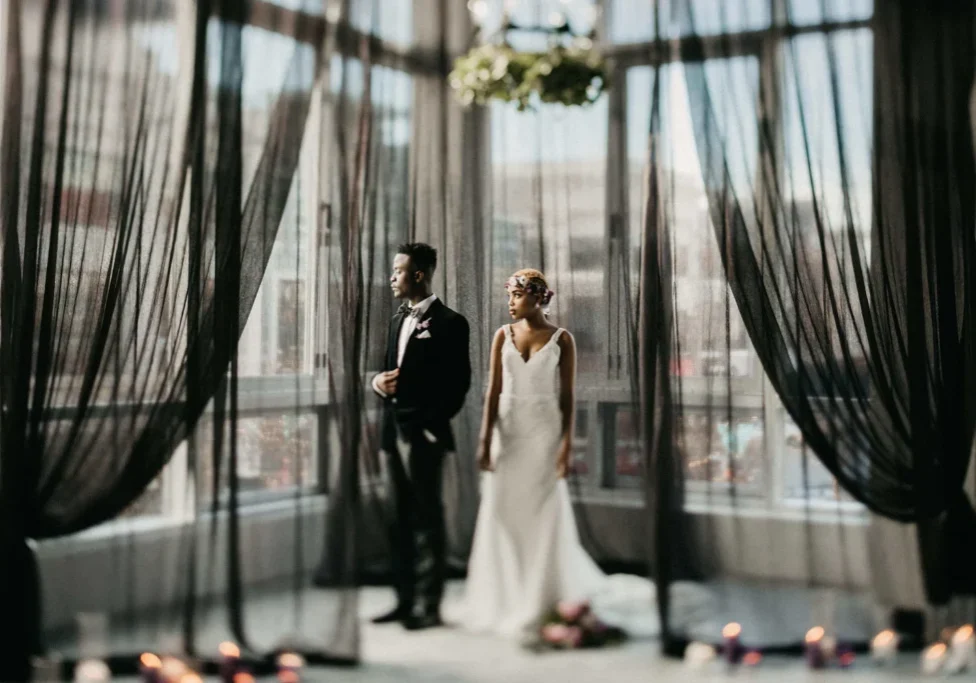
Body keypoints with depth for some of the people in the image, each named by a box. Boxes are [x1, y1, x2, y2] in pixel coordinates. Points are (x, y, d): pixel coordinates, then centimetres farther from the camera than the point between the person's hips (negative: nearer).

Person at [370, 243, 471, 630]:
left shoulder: (448, 322, -8)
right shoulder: (399, 319, 16)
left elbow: (458, 382, -10)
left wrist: (433, 424, -14)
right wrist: (379, 381, -2)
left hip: (423, 434, -8)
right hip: (394, 431, 8)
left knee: (427, 520, -1)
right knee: (401, 521, 12)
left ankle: (428, 606, 6)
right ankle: (405, 601, 20)